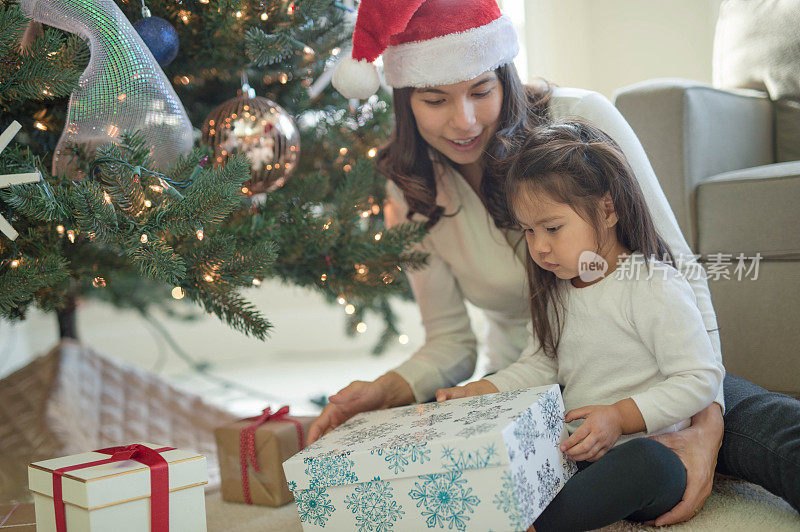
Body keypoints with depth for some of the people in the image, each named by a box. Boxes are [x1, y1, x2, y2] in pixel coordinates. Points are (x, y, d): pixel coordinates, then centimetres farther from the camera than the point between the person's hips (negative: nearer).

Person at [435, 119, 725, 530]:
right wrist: (478, 393, -1)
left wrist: (620, 417, -22)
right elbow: (538, 366, 15)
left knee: (645, 464, -40)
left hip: (650, 447, -6)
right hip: (575, 453, 7)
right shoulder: (556, 290, 9)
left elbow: (701, 377, -13)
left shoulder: (655, 288, -13)